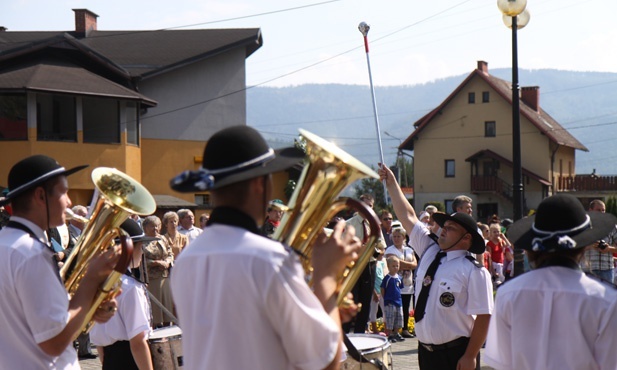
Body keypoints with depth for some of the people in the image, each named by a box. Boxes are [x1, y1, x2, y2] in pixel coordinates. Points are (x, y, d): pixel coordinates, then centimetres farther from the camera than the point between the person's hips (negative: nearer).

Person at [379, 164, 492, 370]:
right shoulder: (429, 251, 8)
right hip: (426, 350, 7)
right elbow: (408, 217, 13)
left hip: (457, 353, -7)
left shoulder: (474, 271, -12)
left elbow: (483, 317, -16)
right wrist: (391, 183, 11)